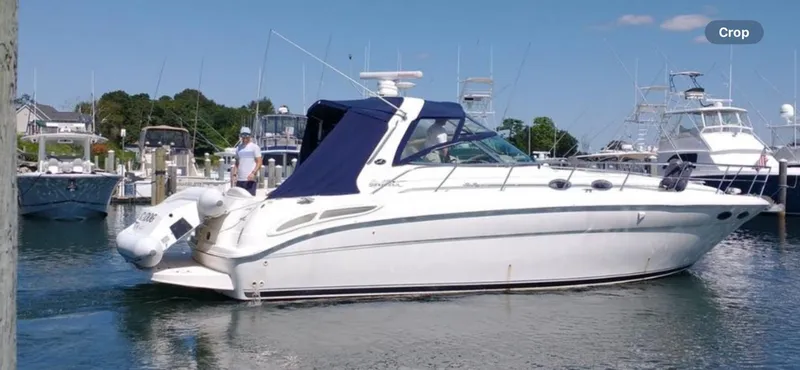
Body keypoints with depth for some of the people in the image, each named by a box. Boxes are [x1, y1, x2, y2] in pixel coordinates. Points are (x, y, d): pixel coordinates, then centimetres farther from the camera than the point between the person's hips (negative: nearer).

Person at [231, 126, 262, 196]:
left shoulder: (254, 147, -1)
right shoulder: (238, 148, 16)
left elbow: (259, 162, -6)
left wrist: (253, 173, -19)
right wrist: (234, 173, 4)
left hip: (250, 179, -6)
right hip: (239, 179, 6)